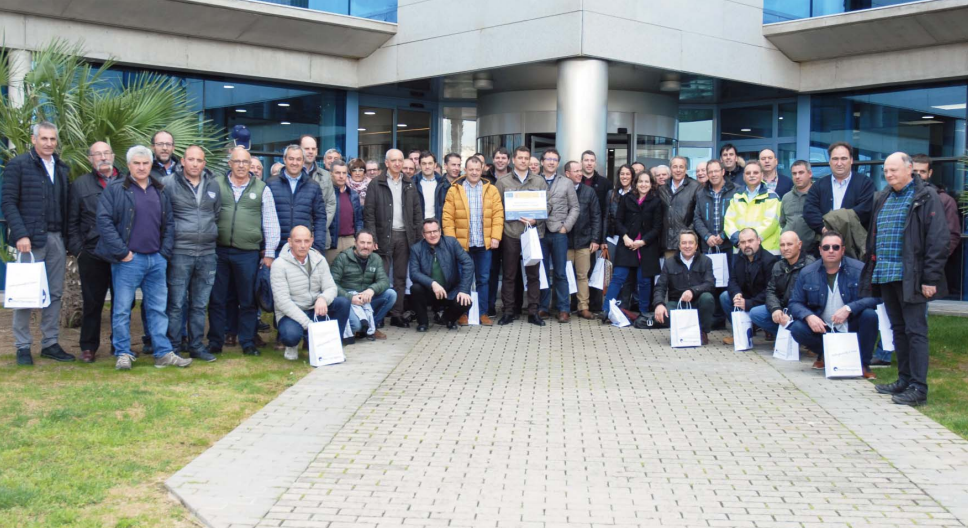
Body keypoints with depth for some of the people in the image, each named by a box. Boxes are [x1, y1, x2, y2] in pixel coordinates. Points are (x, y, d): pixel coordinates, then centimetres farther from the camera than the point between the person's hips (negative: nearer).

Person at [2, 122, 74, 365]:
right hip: (31, 239, -5)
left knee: (55, 293, 8)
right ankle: (23, 347, 8)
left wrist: (68, 235, 5)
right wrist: (20, 235, -17)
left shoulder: (61, 168, 13)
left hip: (57, 239, 5)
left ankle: (50, 343, 17)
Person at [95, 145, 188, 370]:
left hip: (156, 260, 4)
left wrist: (165, 251, 5)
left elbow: (169, 223, 17)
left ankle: (164, 353, 12)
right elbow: (104, 221, -9)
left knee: (158, 308, 8)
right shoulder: (115, 190, -2)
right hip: (128, 260, -4)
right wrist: (122, 252, -12)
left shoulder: (159, 192, 14)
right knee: (122, 309, 1)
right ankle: (123, 354, 10)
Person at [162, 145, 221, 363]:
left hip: (207, 253, 4)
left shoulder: (213, 185, 10)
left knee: (200, 304, 11)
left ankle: (196, 345, 20)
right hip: (179, 253, -4)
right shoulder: (168, 183, -4)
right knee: (176, 303, -1)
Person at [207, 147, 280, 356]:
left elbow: (271, 224, 7)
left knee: (248, 301, 5)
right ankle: (215, 342, 15)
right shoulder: (217, 185, 5)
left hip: (248, 253, 0)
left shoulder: (262, 189, 6)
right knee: (217, 299, 7)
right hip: (219, 251, 1)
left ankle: (248, 343, 15)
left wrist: (269, 253, 3)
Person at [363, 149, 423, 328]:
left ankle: (397, 314, 14)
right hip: (384, 235, -4)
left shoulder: (409, 185, 11)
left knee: (400, 278, 8)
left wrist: (419, 237, 2)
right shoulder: (376, 184, -1)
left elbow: (417, 213, 10)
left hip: (404, 236, 4)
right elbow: (369, 213, -5)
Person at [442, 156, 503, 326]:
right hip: (462, 244, -1)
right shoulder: (454, 190, 3)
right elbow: (448, 217, -1)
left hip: (485, 244, 1)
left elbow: (498, 215, 3)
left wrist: (495, 237, -6)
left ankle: (483, 313, 13)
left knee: (483, 279, 6)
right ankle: (463, 313, 13)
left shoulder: (491, 190, 7)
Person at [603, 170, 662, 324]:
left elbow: (657, 227, -1)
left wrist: (643, 241, -11)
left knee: (644, 280, 5)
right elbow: (618, 220, 5)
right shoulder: (626, 198, 6)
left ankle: (644, 313, 18)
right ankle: (606, 311, -7)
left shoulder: (656, 202, 1)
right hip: (626, 245, 0)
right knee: (618, 277, -6)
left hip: (647, 247, 0)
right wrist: (625, 237, -10)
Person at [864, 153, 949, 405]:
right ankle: (904, 380, 22)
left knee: (915, 331, -6)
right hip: (885, 276, 8)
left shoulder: (926, 198, -7)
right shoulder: (882, 199, 15)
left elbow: (938, 240, -12)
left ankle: (918, 388, -3)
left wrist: (931, 278, -16)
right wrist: (871, 270, 14)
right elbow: (873, 238, 21)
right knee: (898, 330, 14)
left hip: (911, 278, -7)